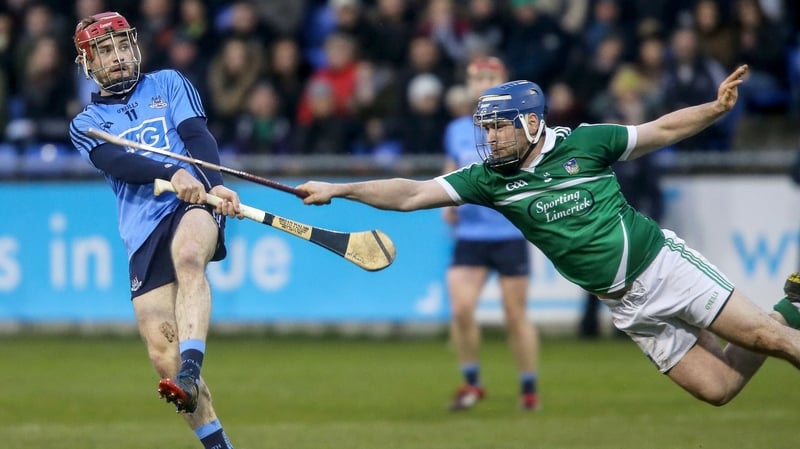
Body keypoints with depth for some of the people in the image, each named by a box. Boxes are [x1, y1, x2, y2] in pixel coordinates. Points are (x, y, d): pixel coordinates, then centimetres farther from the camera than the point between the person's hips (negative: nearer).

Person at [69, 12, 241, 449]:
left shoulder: (169, 84, 19)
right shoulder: (86, 125, 18)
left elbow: (198, 136, 2)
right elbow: (117, 163, -3)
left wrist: (216, 184, -19)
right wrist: (172, 174, -23)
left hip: (194, 204, -2)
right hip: (142, 230, 2)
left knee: (188, 257, -38)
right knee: (162, 351, -10)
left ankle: (190, 374, -55)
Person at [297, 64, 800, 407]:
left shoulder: (584, 143, -9)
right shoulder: (490, 180, -3)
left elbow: (663, 130, -1)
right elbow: (412, 194, -7)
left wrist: (717, 108, -15)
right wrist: (337, 189, -15)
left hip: (663, 262, -3)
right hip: (630, 306, 3)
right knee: (716, 387, -3)